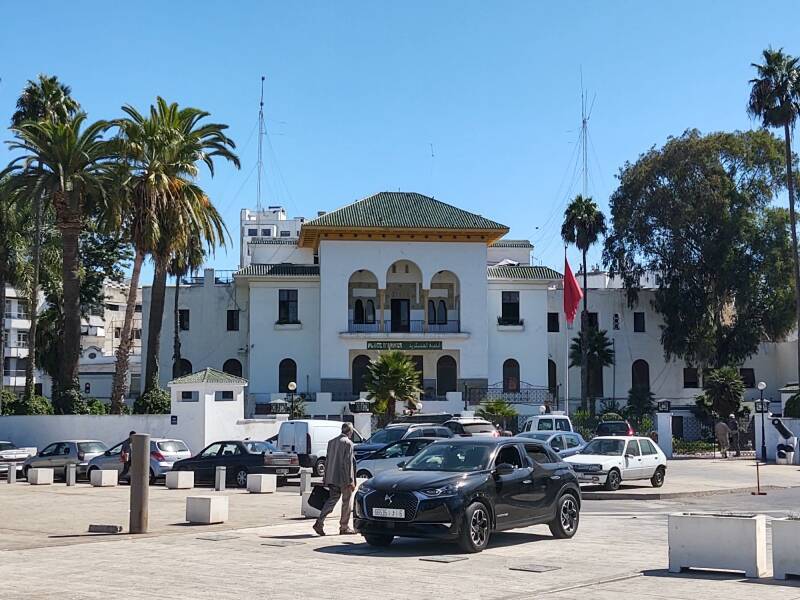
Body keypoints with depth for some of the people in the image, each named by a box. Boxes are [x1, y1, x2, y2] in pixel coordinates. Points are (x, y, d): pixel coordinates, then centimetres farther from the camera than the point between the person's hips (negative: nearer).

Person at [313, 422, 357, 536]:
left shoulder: (331, 442, 11)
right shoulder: (348, 443, -11)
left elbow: (327, 461, 14)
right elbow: (348, 462, -16)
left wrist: (326, 478, 19)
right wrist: (351, 481, -14)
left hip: (332, 478, 7)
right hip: (344, 478, -7)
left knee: (332, 499, 10)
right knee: (346, 502, 5)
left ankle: (319, 522, -5)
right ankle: (344, 527, 11)